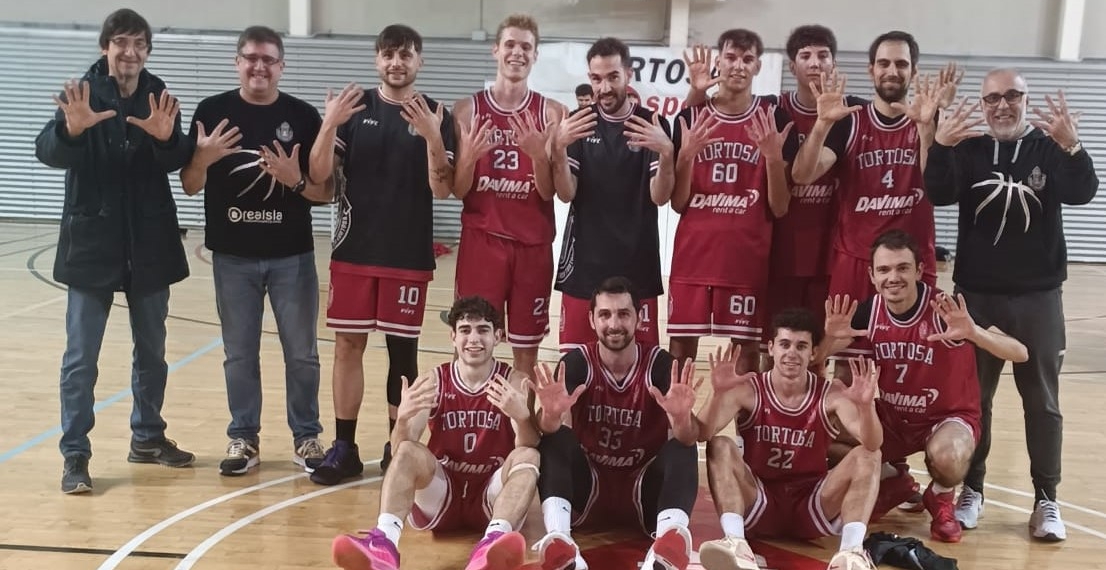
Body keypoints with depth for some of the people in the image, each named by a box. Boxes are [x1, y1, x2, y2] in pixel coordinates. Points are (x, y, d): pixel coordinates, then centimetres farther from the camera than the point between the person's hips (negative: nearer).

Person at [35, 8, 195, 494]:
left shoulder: (159, 98, 1)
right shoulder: (82, 95, -6)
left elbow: (179, 162, -11)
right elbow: (47, 153, -19)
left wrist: (166, 137, -33)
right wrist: (72, 129, -40)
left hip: (149, 246, 3)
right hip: (92, 245, -3)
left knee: (152, 352, 15)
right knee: (80, 358, 1)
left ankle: (147, 437, 30)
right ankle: (75, 455, 10)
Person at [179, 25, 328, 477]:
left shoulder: (303, 116, -2)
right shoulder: (213, 111, 0)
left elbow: (325, 193, 0)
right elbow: (190, 186, 1)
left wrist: (295, 180, -20)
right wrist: (203, 158, -19)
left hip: (292, 255, 0)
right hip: (233, 256, 1)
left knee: (302, 353, 7)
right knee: (239, 354, 10)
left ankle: (306, 437, 20)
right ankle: (244, 439, 22)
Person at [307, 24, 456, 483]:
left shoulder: (435, 116, -1)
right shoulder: (355, 108, 3)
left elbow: (442, 190, -9)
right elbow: (319, 175, -3)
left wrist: (432, 138, -23)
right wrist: (329, 125, -19)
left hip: (410, 256, -1)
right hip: (354, 251, 1)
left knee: (403, 349, 6)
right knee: (347, 345, 4)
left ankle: (398, 447, 19)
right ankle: (344, 448, 14)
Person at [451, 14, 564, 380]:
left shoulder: (551, 113, 1)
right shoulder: (468, 109, 1)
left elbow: (548, 192, -4)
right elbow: (458, 190, 0)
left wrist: (538, 154, -22)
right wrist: (470, 156, -19)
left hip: (533, 243, 1)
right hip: (481, 239, 0)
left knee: (527, 350, 8)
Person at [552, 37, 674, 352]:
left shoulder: (653, 125, -1)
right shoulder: (577, 124, 3)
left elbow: (660, 197, -7)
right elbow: (566, 194, -5)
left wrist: (666, 153, -26)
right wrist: (559, 149, -22)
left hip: (637, 264, -1)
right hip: (584, 261, 1)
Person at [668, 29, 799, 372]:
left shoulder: (774, 117, 0)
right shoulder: (692, 117, 3)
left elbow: (780, 208, -2)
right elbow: (678, 203, 2)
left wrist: (774, 156, -17)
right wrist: (687, 153, -13)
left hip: (749, 254, -1)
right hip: (694, 253, 1)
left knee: (747, 346, 6)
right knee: (681, 345, 5)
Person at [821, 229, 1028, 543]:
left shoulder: (945, 309, -22)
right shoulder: (869, 311, -10)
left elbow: (1019, 353, -28)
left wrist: (974, 333, -48)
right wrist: (831, 337, -28)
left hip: (949, 416, -4)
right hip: (891, 418, 4)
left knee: (946, 456, -38)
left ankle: (941, 498, 2)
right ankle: (892, 482, 12)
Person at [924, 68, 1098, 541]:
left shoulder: (1050, 147, 1)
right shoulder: (968, 150, 2)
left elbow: (1082, 193, -16)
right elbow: (939, 195, -14)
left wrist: (1070, 146, -35)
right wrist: (940, 147, -33)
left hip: (1038, 297, 0)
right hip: (976, 295, 0)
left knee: (1042, 400, 5)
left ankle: (1046, 500, 14)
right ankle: (971, 490, 19)